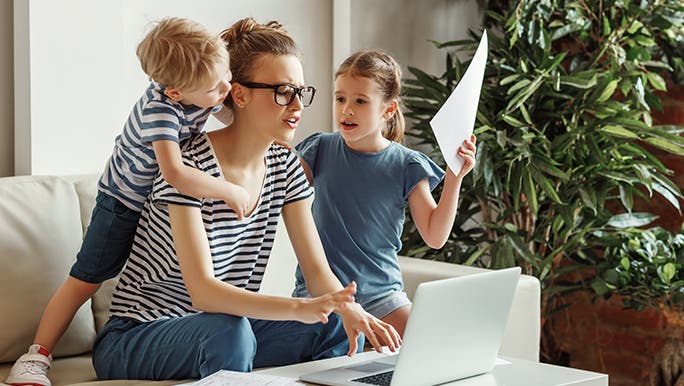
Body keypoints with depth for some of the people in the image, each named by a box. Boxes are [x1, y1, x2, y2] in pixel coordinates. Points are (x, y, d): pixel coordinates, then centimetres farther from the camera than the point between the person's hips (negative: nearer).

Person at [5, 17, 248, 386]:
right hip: (125, 202, -6)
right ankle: (37, 354, 10)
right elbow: (174, 173, -51)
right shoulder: (160, 108, -38)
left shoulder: (211, 91, -16)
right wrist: (231, 191, -41)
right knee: (85, 280, 0)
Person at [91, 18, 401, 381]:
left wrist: (351, 310, -27)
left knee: (339, 330, -15)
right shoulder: (190, 165, -22)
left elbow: (318, 271, -4)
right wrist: (298, 308, -44)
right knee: (229, 332, -37)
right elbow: (202, 292, -31)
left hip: (228, 330, 6)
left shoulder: (285, 167, 0)